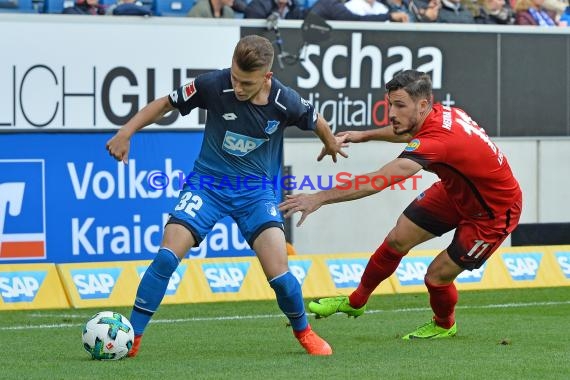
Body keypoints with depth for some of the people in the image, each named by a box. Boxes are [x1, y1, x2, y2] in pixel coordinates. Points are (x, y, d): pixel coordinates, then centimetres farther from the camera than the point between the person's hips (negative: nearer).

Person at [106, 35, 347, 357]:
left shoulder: (285, 101, -17)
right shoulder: (213, 85, -18)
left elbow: (317, 121, 7)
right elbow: (165, 104, -4)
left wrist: (332, 145, 26)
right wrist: (126, 133, -12)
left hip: (256, 188, 0)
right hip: (207, 182, 0)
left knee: (279, 273, -14)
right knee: (167, 256, -18)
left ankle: (304, 332, 17)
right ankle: (131, 339, -8)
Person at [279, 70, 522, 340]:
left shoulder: (437, 140, -39)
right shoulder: (441, 113, -13)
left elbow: (378, 181, -45)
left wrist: (319, 198, -46)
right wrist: (364, 135, 15)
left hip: (495, 211, -9)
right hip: (457, 193, 9)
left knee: (437, 276, -5)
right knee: (397, 238, 7)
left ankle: (444, 325, 29)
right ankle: (355, 302, 27)